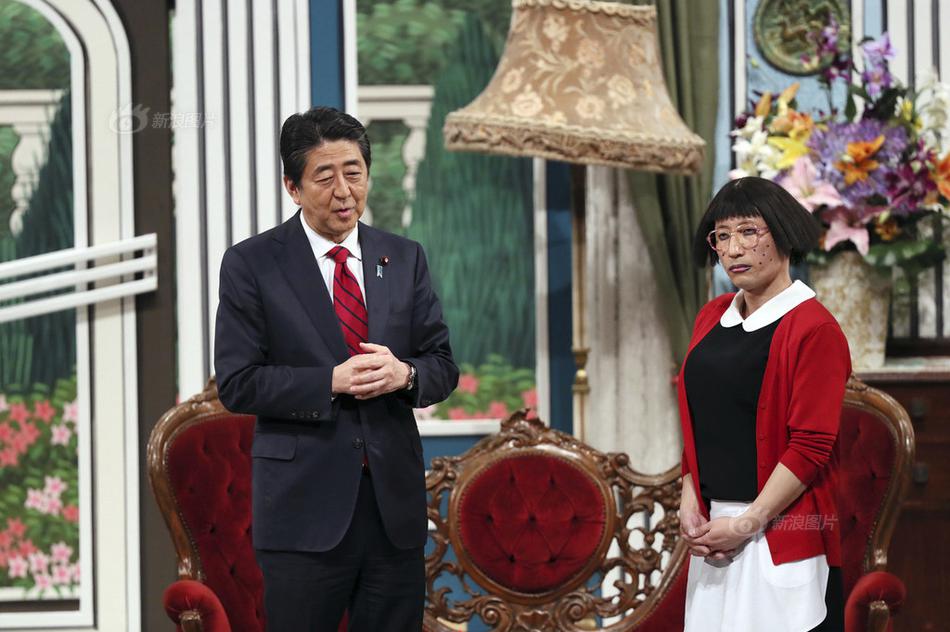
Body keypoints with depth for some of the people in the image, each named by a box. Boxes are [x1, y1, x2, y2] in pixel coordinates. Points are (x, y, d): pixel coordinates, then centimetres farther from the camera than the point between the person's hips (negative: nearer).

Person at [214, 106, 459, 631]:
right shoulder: (251, 265, -2)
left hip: (395, 503, 4)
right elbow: (237, 384, -8)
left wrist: (404, 374, -13)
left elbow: (443, 367, 10)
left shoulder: (404, 259, 10)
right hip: (304, 506, -4)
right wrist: (332, 382, -18)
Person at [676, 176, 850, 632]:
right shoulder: (712, 318, 12)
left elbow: (810, 447, -14)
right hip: (712, 528, 6)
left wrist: (746, 525, -15)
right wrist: (689, 505, 1)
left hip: (781, 536, -6)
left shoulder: (813, 329, -10)